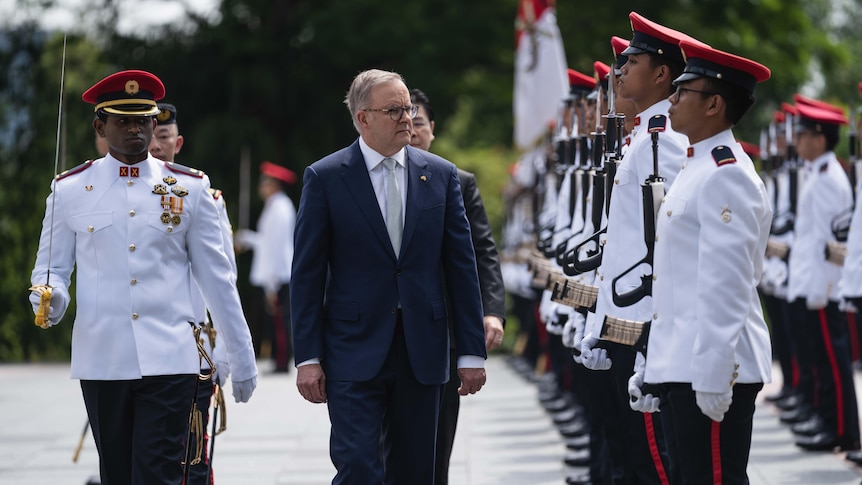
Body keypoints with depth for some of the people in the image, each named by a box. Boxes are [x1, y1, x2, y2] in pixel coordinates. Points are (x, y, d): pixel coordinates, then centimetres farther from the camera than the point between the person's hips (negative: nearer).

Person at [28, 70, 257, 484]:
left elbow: (216, 277, 8)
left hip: (169, 360, -1)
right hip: (102, 361, 1)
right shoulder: (70, 190, 4)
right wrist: (49, 299, -17)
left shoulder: (190, 188, 5)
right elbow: (51, 269, 8)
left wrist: (242, 358, 9)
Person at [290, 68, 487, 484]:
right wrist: (307, 357, -7)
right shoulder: (325, 177, -1)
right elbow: (307, 274, -1)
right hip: (355, 352, -3)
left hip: (422, 351, 3)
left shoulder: (441, 175, 7)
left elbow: (461, 267, 7)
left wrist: (472, 352, 3)